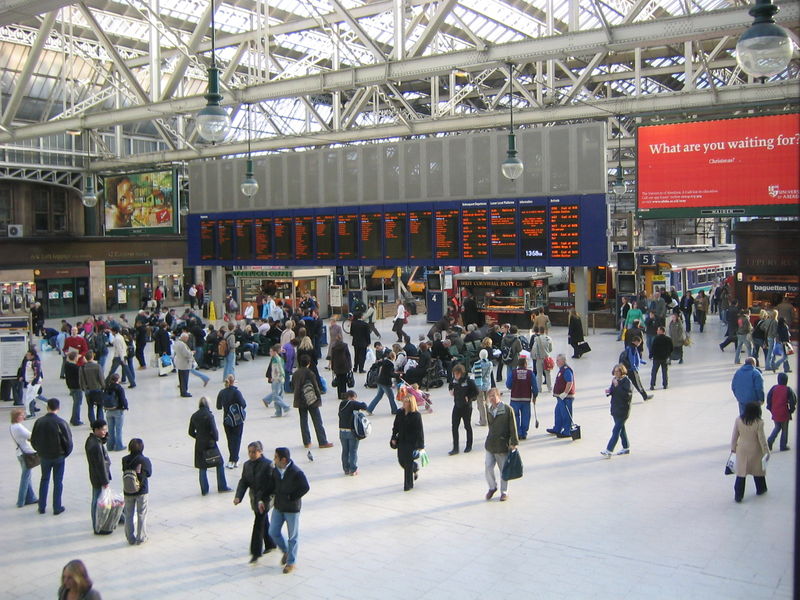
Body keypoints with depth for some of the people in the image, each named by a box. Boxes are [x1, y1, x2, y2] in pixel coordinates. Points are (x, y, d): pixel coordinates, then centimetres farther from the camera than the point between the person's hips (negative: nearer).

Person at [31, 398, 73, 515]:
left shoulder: (39, 422, -7)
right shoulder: (61, 423, -17)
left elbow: (33, 440, 1)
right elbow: (68, 441, -14)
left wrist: (40, 451, 16)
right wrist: (66, 453, 4)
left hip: (44, 457, 3)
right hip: (59, 457, -3)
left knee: (44, 480, 18)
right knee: (58, 482, 8)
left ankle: (42, 507, 22)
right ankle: (57, 508, 13)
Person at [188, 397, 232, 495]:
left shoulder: (194, 416, 0)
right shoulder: (209, 415, -15)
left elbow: (191, 432, 5)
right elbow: (214, 430, -17)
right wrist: (216, 438, 0)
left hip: (199, 444, 4)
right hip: (210, 443, -4)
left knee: (202, 468, 11)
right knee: (219, 464, 11)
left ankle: (204, 490, 14)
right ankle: (222, 487, 14)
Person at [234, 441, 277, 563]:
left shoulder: (268, 464, -17)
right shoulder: (247, 465, 3)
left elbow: (270, 484, -18)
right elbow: (243, 482, 2)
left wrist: (262, 499, -25)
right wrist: (238, 496, -13)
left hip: (265, 498, -6)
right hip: (255, 498, 6)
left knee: (258, 525, -7)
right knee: (264, 522, 19)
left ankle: (256, 552, 0)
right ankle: (270, 544, 35)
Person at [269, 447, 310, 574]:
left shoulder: (297, 472, -22)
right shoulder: (275, 470, -2)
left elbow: (305, 488, -19)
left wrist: (291, 497, -16)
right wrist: (275, 493, 0)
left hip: (292, 509, -6)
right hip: (278, 507, 6)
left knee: (292, 537, 7)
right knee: (273, 532, 10)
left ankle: (291, 562, 23)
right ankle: (286, 551, 36)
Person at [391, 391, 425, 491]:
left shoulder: (416, 415, -12)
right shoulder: (400, 413, 3)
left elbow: (420, 431, -11)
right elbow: (395, 426, 13)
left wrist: (421, 445, -12)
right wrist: (393, 438, 6)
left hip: (412, 442, -5)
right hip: (401, 441, 5)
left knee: (408, 463, -1)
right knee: (401, 461, 11)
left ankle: (408, 485, 13)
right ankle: (415, 468, 43)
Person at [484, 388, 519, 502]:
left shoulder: (507, 409, -11)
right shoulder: (489, 410, 6)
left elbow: (513, 427, -9)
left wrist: (514, 443, -9)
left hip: (503, 446, -4)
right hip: (490, 445, 4)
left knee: (503, 470, 7)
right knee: (488, 467, -1)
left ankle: (504, 492, 24)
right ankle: (492, 487, 23)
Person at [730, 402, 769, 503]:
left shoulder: (738, 420, -12)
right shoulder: (758, 423, -20)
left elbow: (735, 435, -3)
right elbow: (762, 439, -14)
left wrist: (733, 447, 11)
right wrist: (766, 452, -2)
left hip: (742, 450, 2)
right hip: (755, 451, -2)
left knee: (741, 473, 7)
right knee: (758, 470, 21)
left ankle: (738, 495, 8)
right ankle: (760, 489, 42)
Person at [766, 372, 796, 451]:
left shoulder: (774, 388, -2)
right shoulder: (788, 390, -9)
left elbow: (768, 398, 1)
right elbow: (793, 401, -7)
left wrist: (770, 408, 13)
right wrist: (791, 410, 8)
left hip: (775, 413, 3)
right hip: (784, 414, -3)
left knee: (777, 427, 21)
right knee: (784, 430, 11)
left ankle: (770, 441, 4)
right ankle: (783, 446, 16)